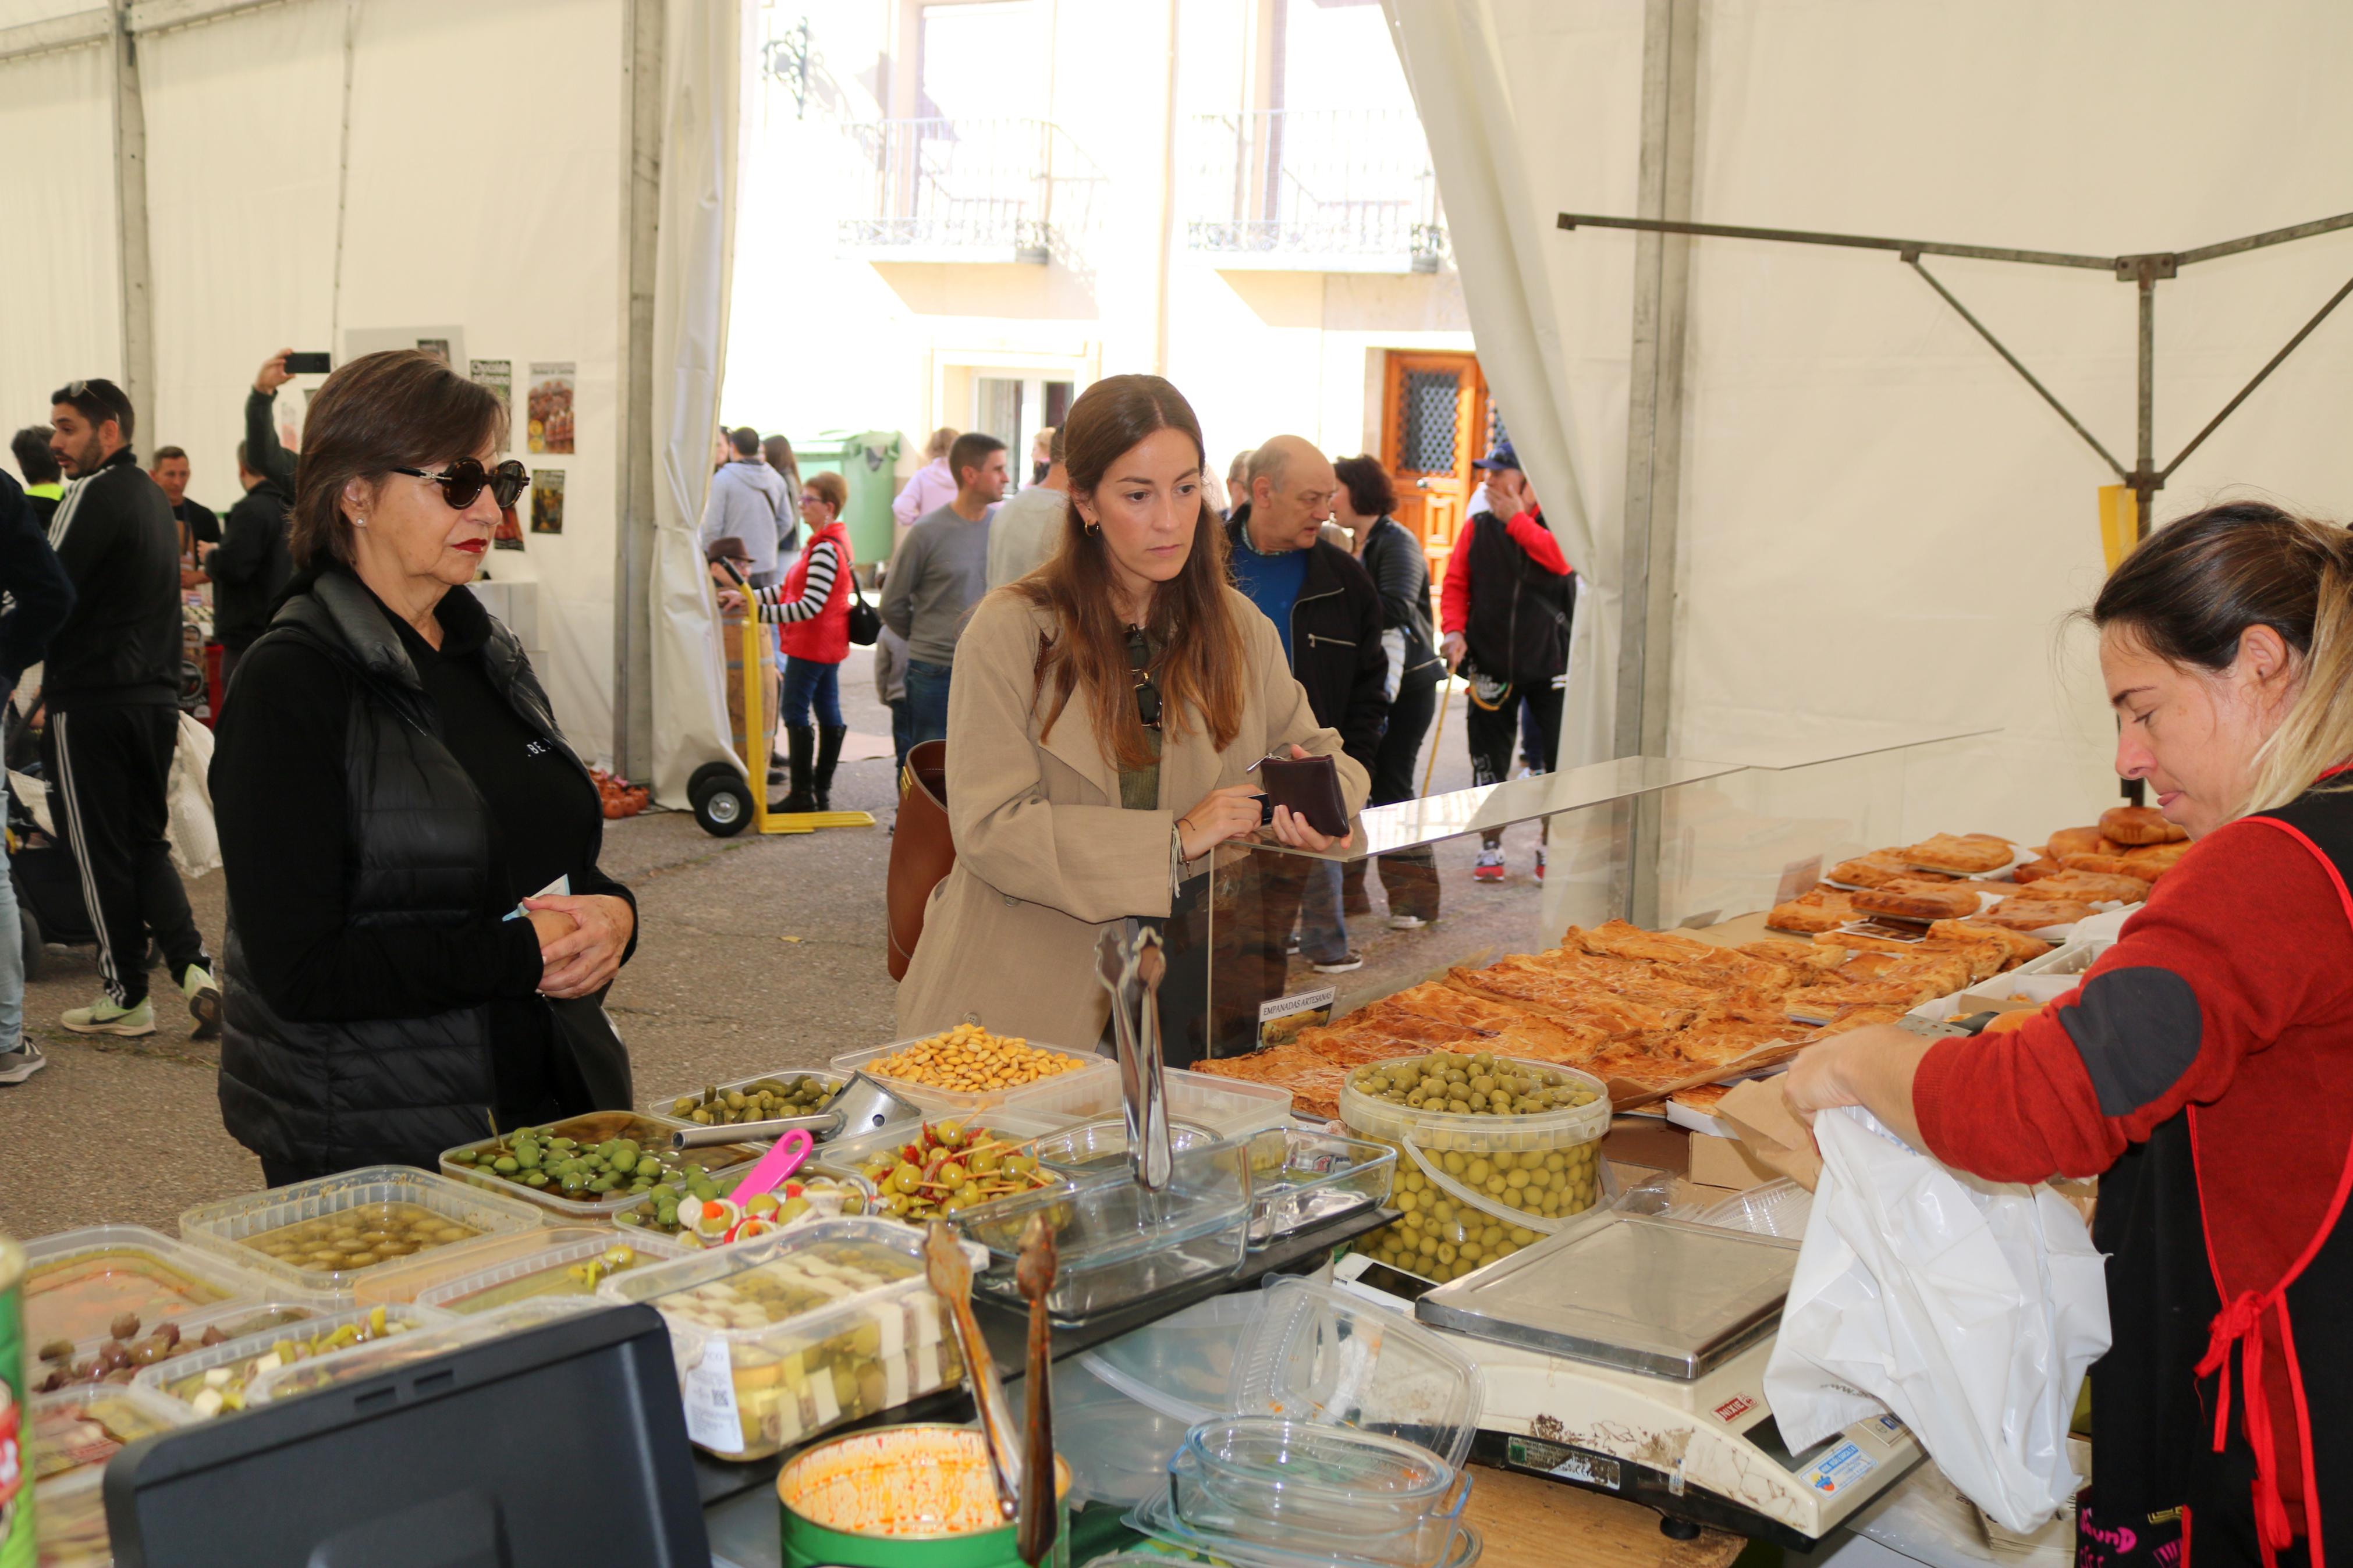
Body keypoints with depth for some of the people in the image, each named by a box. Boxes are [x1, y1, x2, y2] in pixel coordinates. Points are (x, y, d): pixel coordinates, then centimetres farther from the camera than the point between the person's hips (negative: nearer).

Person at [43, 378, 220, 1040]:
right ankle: (194, 965, -1)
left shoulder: (92, 496, -12)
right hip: (155, 699, 8)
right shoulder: (153, 496, 14)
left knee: (103, 854, 2)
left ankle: (125, 996, 10)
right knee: (147, 842, 15)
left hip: (92, 705, -8)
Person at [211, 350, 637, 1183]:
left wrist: (612, 912, -4)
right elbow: (300, 972, -19)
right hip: (372, 1142, -7)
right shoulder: (290, 683, -13)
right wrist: (520, 955, -18)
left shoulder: (490, 653, 10)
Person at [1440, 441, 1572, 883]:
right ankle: (1491, 849, 19)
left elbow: (1562, 559, -22)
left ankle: (1551, 848, 15)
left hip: (1550, 664, -2)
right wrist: (1455, 630, -12)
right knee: (1489, 763, 7)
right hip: (1491, 665, 2)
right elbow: (1455, 583, 3)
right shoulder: (1477, 528, 4)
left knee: (1559, 762, 0)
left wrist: (1516, 518, -20)